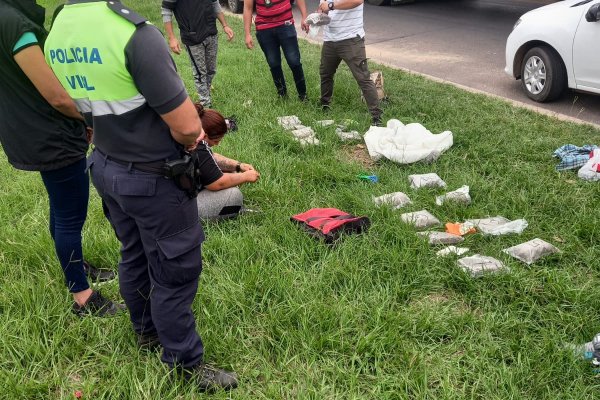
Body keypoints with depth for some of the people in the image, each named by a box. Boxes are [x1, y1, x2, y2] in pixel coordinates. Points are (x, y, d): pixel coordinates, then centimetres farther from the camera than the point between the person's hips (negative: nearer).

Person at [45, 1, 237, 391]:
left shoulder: (56, 33, -1)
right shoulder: (135, 34, -29)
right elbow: (187, 126, -26)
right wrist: (187, 138, -1)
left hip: (107, 168, 8)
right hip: (155, 179, -8)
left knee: (134, 255, 25)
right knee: (176, 271, 9)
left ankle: (147, 331, 46)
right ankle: (185, 362, 26)